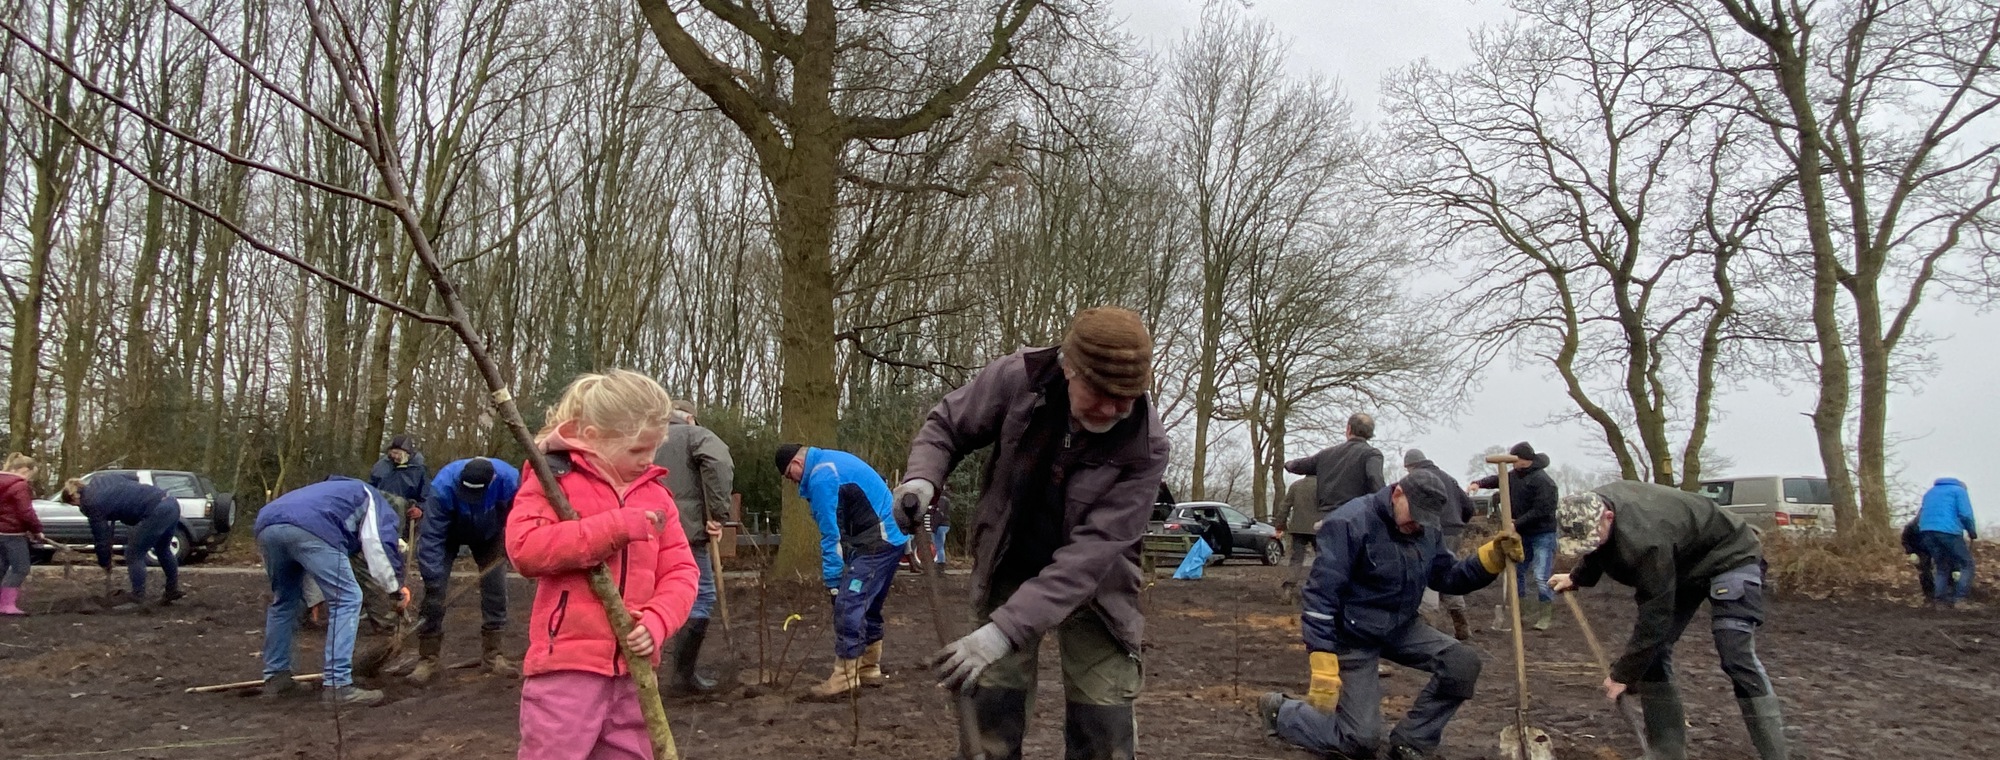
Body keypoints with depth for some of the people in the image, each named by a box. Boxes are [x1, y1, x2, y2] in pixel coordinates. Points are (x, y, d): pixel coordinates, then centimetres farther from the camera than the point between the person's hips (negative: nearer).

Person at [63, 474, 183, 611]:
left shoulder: (92, 504, -2)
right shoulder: (101, 478, 17)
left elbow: (101, 539, 4)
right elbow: (135, 480, 28)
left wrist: (107, 572, 14)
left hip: (157, 512, -9)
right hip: (171, 503, 9)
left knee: (134, 554, 4)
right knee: (162, 549, 27)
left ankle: (138, 601, 7)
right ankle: (173, 590, 38)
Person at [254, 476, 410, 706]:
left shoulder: (338, 493, 45)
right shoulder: (373, 499, 26)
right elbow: (377, 543, 5)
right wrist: (395, 586, 13)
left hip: (267, 525, 8)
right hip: (309, 527, -8)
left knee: (283, 600, 28)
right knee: (346, 599, -1)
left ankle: (275, 677, 34)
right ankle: (337, 685, -5)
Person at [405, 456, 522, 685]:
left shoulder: (510, 480, -38)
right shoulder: (443, 486, -42)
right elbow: (432, 537, -36)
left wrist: (509, 548, -12)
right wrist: (436, 580, -37)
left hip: (489, 537, 2)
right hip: (449, 535, -2)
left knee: (495, 591, -1)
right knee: (434, 594, -11)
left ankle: (492, 655, 10)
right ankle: (428, 659, 0)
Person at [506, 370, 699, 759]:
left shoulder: (656, 495, 10)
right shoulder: (554, 479, -4)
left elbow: (681, 571, 8)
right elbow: (524, 548, -19)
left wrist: (657, 621, -12)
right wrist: (618, 526, -19)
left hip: (632, 669, 5)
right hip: (567, 664, -5)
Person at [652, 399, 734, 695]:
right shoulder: (695, 435, 2)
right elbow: (720, 463, -17)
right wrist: (718, 514, -14)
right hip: (685, 531, -6)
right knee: (700, 598, 1)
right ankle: (683, 674, 2)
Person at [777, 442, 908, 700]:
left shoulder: (821, 478, -14)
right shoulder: (833, 461, 18)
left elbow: (832, 534, -14)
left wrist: (832, 580, -9)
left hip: (875, 543, -11)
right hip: (892, 537, 11)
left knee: (848, 607, -10)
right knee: (869, 607, 17)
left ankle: (844, 679, -8)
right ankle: (869, 669, 24)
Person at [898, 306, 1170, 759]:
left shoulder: (1146, 448, -26)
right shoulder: (1016, 379, -21)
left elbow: (1090, 553, -30)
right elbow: (945, 426, -3)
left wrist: (1004, 629, -37)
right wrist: (922, 477, -26)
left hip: (1093, 582, -1)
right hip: (1009, 568, 1)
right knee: (995, 703, 2)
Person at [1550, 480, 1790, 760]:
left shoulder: (1644, 538, -43)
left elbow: (1655, 615, -36)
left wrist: (1624, 674, -29)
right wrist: (1576, 577, 12)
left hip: (1729, 558, -8)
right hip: (1680, 564, 8)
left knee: (1737, 658, -21)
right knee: (1652, 651, -1)